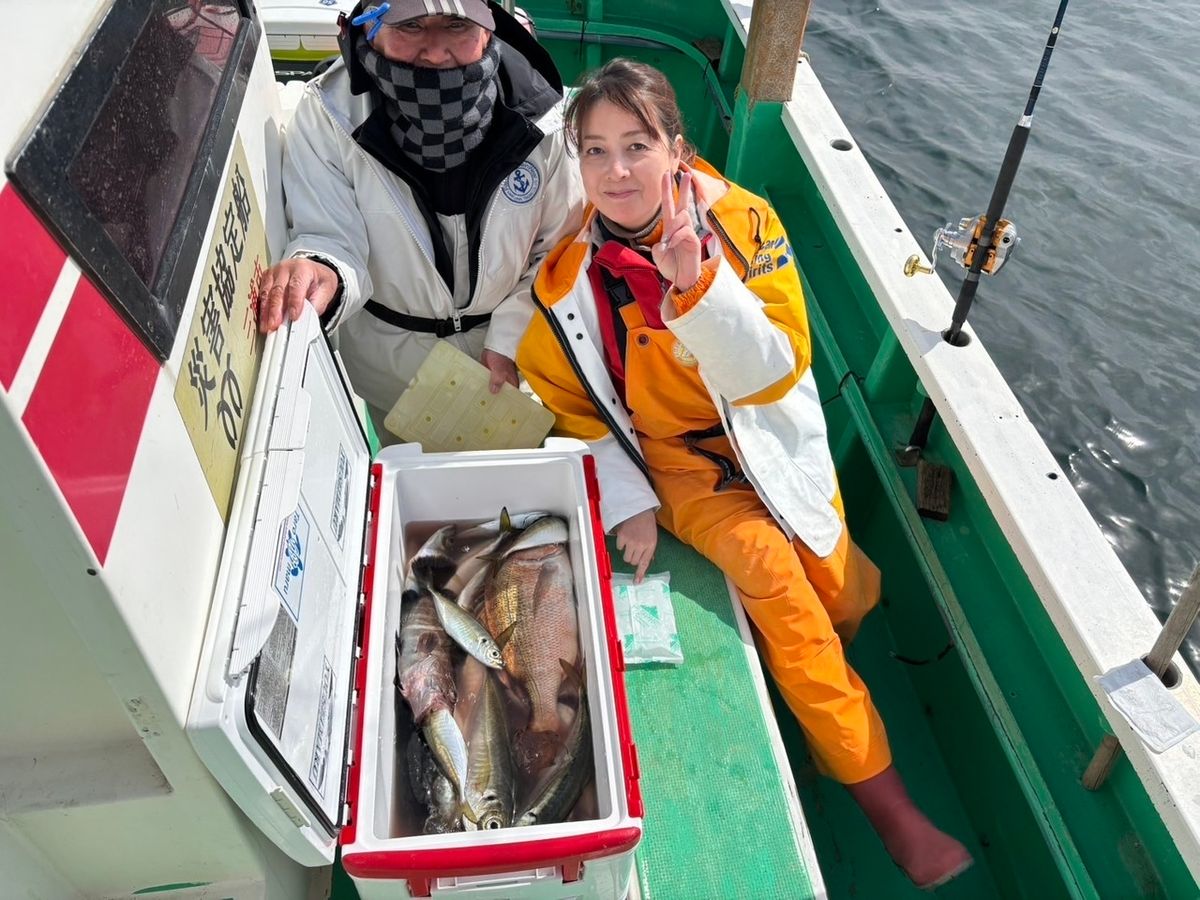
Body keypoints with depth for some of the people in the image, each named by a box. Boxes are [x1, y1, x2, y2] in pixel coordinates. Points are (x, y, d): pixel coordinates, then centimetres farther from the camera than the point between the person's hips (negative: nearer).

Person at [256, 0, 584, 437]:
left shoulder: (534, 113, -20)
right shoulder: (327, 114, -24)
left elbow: (558, 254, -13)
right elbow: (331, 237, -24)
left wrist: (510, 341, -17)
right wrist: (320, 272, -48)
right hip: (391, 363, 0)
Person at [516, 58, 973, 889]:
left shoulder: (741, 220, -14)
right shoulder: (567, 269, -13)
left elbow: (776, 370, -21)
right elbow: (572, 405, -1)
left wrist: (697, 284, -36)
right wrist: (626, 503, -10)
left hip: (767, 437, 2)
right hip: (669, 454, -2)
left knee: (848, 593, -8)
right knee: (770, 572, -23)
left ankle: (808, 698, 30)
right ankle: (882, 795, -6)